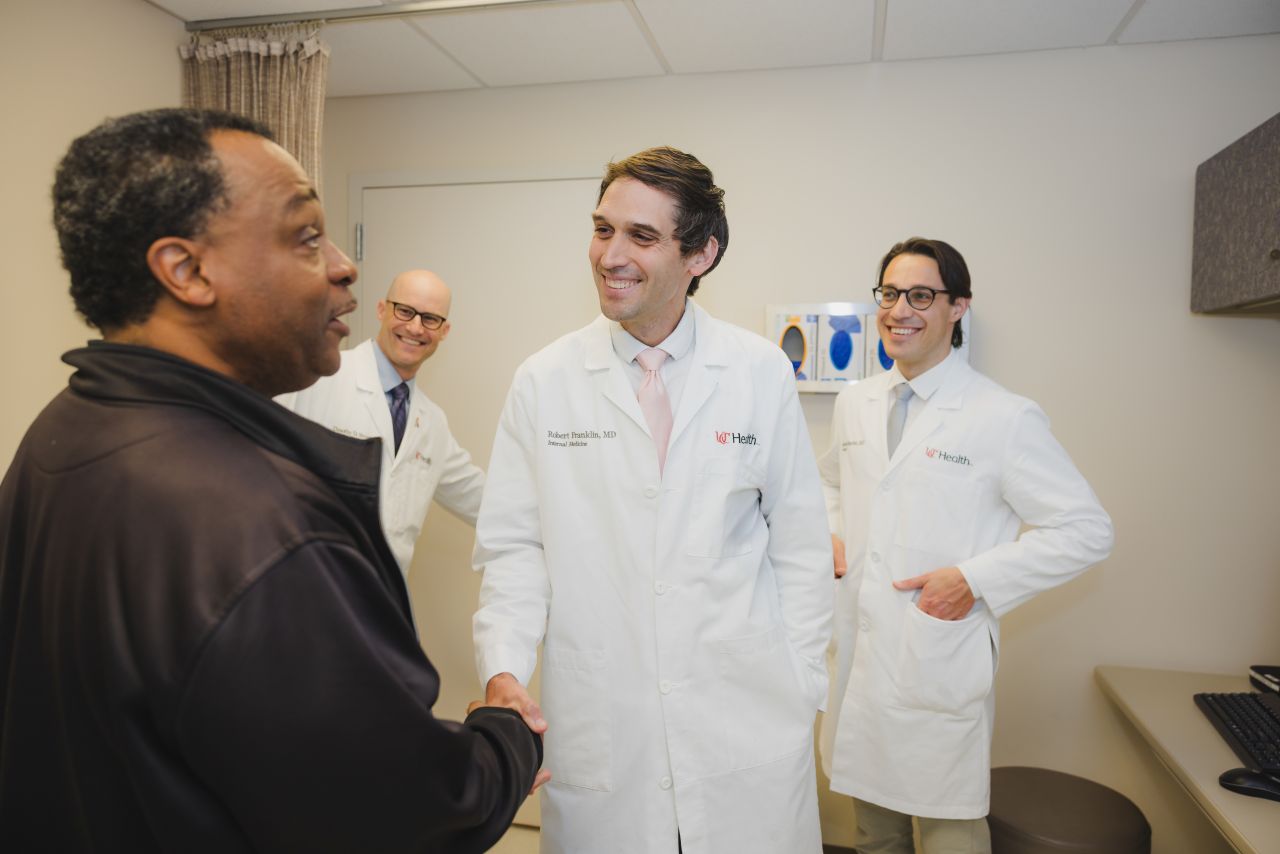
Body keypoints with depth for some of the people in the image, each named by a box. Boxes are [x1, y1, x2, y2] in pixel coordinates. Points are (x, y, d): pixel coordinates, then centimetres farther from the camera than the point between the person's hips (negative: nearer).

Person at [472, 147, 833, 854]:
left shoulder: (763, 374, -3)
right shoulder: (543, 383, -3)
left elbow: (800, 542, 1)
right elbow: (512, 545, 0)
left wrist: (801, 691, 1)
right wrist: (502, 671, -13)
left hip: (749, 725, 1)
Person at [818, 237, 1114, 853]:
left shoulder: (1006, 418, -11)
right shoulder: (853, 404, 6)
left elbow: (1086, 530, -9)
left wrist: (975, 580, -16)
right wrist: (829, 535, 5)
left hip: (941, 662, -5)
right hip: (858, 657, 5)